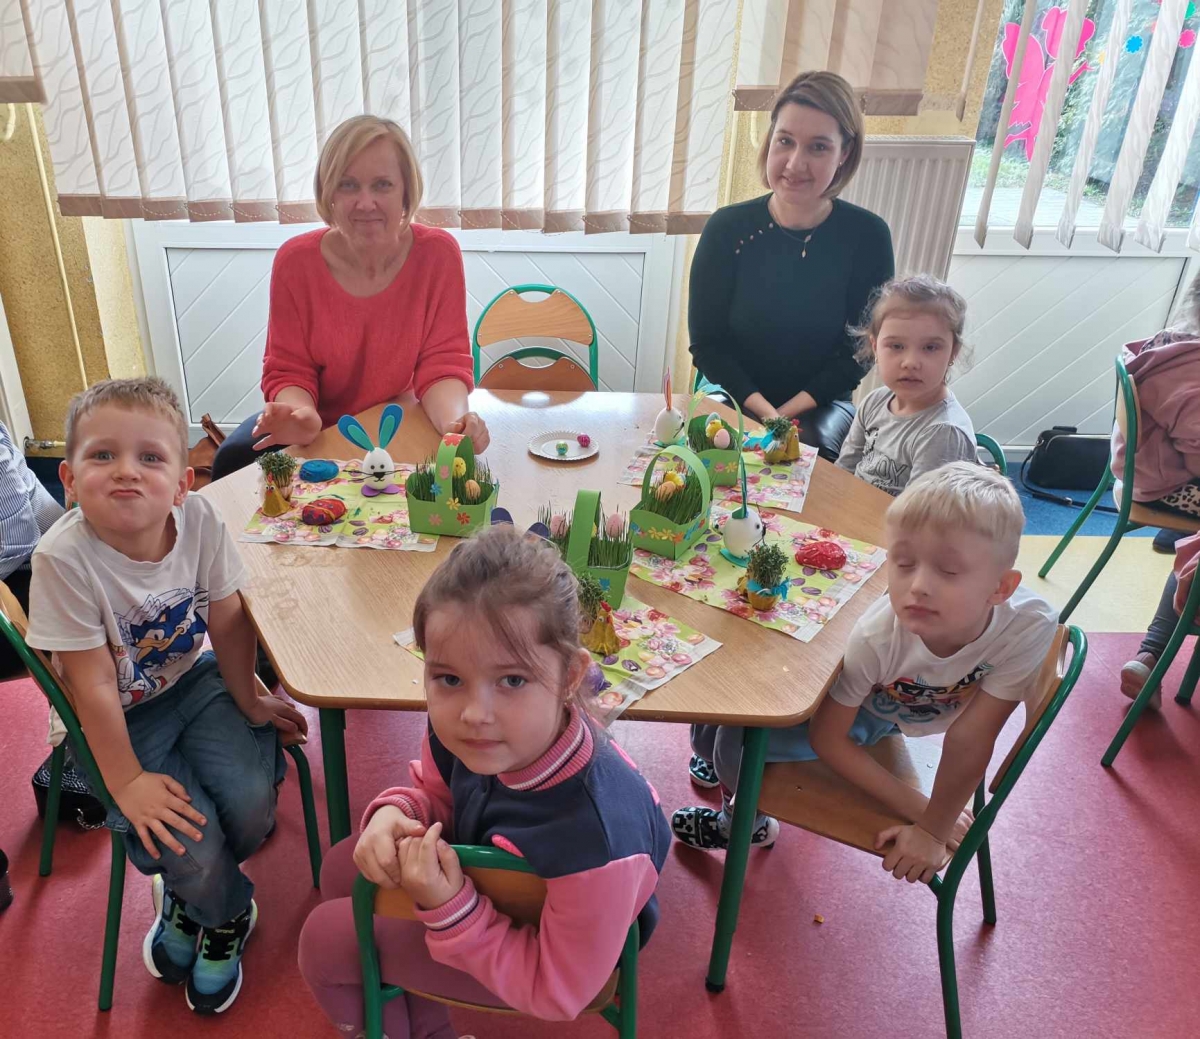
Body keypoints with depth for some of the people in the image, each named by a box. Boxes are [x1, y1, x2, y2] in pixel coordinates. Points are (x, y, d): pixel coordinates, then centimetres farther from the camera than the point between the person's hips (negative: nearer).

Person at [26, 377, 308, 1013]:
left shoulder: (199, 520, -20)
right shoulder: (64, 557, -28)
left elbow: (228, 621, -6)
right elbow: (95, 685, -22)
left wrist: (248, 699, 5)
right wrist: (127, 782, -17)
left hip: (194, 681, 3)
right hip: (121, 717, -3)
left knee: (252, 805, -14)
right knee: (188, 843, -17)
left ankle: (190, 895, 23)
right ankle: (229, 912, 22)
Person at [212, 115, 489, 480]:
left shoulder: (438, 254, -14)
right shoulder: (295, 260, -12)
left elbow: (442, 364, -13)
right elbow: (288, 371, -8)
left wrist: (454, 420, -36)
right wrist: (301, 415, -32)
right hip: (317, 430, 1)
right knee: (234, 458, -25)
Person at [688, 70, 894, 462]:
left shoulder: (867, 236, -8)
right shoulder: (728, 228, -8)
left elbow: (862, 347, -2)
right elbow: (706, 342, -5)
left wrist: (792, 410, -14)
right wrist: (762, 411, -16)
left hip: (822, 403, 0)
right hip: (737, 396, 0)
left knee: (815, 445, -31)